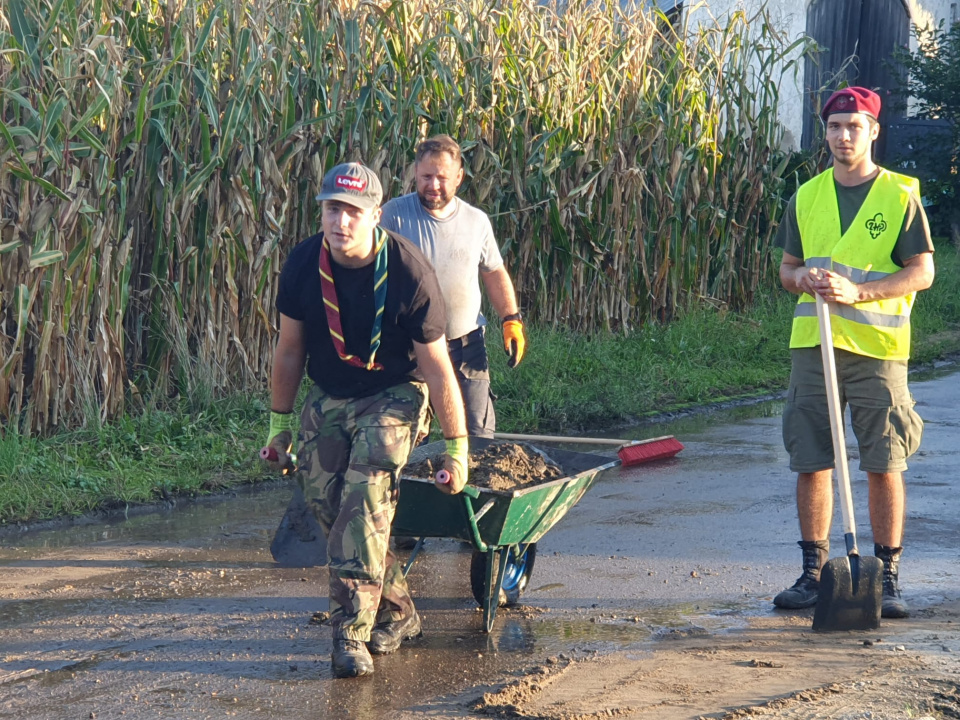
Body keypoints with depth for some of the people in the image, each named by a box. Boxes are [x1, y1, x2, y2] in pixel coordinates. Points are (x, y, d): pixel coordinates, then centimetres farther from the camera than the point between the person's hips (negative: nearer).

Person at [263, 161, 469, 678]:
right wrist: (279, 423, 9)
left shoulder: (408, 273, -23)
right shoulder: (303, 264, -12)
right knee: (323, 500, -2)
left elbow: (437, 368, -16)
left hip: (393, 394, -5)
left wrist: (456, 449, -12)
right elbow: (290, 349, 4)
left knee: (365, 499, -22)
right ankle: (396, 614, 16)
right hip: (327, 397, 5)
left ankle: (352, 635, -21)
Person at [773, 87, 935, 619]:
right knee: (811, 463, 4)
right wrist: (802, 278, -7)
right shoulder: (806, 197, 13)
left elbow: (922, 272, -4)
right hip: (813, 345, 3)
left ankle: (887, 577, 5)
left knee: (884, 465, -3)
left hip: (877, 350, -3)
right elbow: (787, 268, 18)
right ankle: (814, 572, 13)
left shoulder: (900, 196, 1)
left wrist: (857, 290, -16)